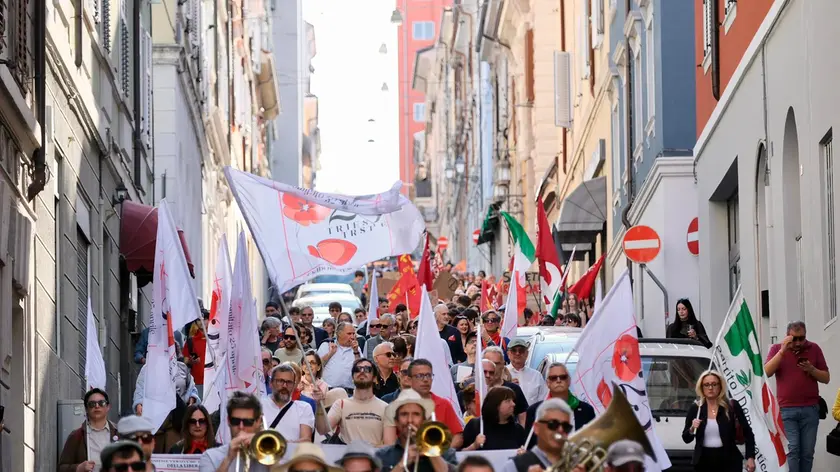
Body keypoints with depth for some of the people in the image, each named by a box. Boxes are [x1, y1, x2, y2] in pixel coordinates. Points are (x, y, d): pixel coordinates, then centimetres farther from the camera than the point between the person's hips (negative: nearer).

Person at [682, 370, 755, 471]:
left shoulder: (732, 406, -2)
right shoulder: (695, 409, 3)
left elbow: (747, 432, 2)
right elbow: (686, 439, 7)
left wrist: (750, 457, -7)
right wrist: (692, 429, -15)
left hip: (728, 460, -2)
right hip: (704, 461, 2)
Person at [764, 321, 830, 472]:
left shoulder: (814, 349, 9)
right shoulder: (777, 349, 6)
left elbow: (826, 378, 11)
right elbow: (767, 373, -9)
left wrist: (811, 370, -9)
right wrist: (783, 350, -14)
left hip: (810, 409, 2)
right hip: (786, 409, -2)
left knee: (807, 453, 1)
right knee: (792, 450, -13)